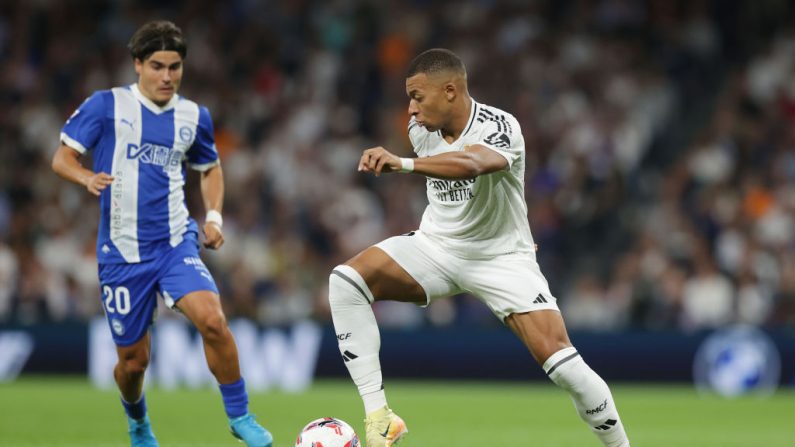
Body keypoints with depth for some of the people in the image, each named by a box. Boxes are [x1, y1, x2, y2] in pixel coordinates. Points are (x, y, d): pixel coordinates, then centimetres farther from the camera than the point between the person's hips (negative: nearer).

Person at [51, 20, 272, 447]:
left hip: (176, 243, 2)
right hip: (122, 251, -1)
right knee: (133, 360, 5)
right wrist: (88, 178, -25)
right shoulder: (106, 105, -4)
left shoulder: (193, 116, 6)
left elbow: (210, 168, 22)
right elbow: (62, 158, -3)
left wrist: (213, 216, 5)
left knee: (212, 320, -25)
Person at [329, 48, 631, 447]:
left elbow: (471, 164, -49)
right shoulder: (420, 129, -5)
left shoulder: (499, 128, -24)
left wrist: (402, 163, -62)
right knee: (345, 280, -22)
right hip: (436, 246, 5)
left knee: (561, 362, -19)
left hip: (502, 257, -4)